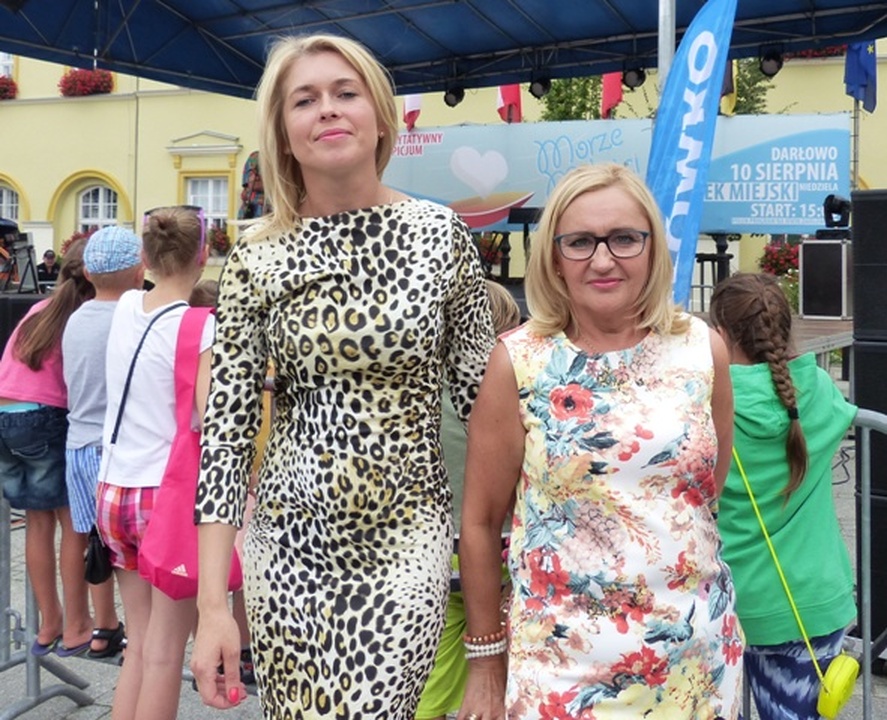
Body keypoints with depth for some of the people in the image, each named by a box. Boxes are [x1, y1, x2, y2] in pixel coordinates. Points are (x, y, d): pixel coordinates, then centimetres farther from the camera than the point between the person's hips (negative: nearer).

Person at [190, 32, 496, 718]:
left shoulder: (441, 233, -3)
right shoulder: (256, 259, -3)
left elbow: (481, 386, 4)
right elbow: (226, 428, -3)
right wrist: (213, 607, -7)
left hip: (404, 536, -1)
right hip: (289, 537, 2)